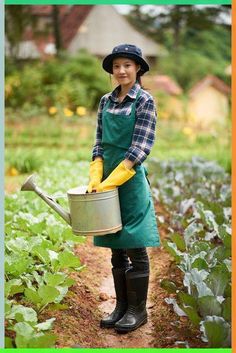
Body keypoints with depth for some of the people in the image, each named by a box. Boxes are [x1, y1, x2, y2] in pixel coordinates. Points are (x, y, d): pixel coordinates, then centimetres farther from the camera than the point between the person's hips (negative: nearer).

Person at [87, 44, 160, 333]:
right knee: (116, 248, 11)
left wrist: (111, 181, -17)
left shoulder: (144, 101, -6)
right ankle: (121, 306, 22)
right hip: (108, 181, 6)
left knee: (134, 248, 1)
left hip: (131, 180, -5)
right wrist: (95, 177, -3)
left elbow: (140, 148, -13)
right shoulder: (106, 101, 10)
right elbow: (99, 141, 11)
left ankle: (138, 309, 13)